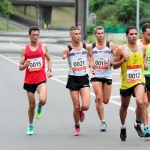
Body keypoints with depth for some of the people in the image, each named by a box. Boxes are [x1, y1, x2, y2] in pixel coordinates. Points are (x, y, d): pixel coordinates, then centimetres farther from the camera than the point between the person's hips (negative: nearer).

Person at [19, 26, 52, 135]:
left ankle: (40, 107, 13)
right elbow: (20, 67, 3)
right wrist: (25, 65, -19)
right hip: (29, 80, 1)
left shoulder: (43, 47, 2)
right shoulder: (25, 50, 1)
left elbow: (49, 59, 18)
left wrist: (49, 70, 2)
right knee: (31, 105, 6)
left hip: (41, 80, -1)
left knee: (42, 100, -25)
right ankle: (30, 126, 28)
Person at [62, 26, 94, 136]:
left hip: (84, 78, 1)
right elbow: (64, 56, -20)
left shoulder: (86, 47, 2)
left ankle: (81, 112, 25)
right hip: (73, 79, -1)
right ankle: (77, 127, 24)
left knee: (85, 106, -13)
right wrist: (64, 56, -41)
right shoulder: (67, 49, -5)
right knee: (76, 106, 2)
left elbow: (91, 56, 21)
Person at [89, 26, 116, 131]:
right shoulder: (91, 47, 1)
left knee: (105, 101, 6)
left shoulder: (111, 46, 0)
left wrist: (111, 64, -16)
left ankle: (97, 100, 43)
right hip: (96, 75, -1)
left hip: (107, 75, 1)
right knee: (99, 98, -14)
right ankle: (103, 122, -8)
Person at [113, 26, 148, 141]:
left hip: (139, 81, 0)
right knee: (124, 106, 16)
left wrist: (145, 64, 5)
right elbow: (114, 66, -3)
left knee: (140, 102, -25)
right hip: (126, 82, 0)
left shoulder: (143, 48, 2)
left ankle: (138, 124, -1)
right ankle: (123, 127, 40)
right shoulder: (121, 49, -8)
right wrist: (123, 60, -19)